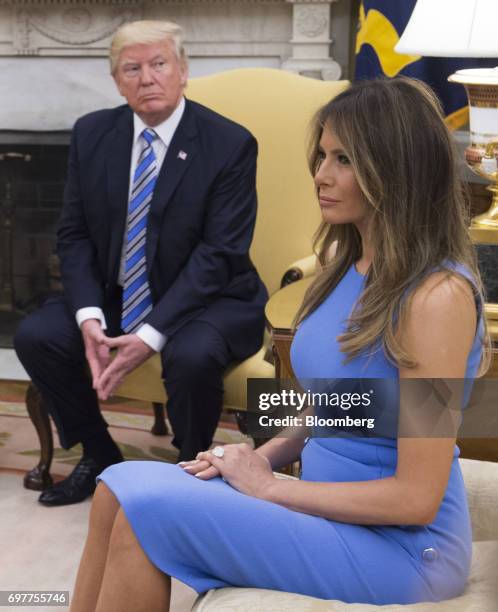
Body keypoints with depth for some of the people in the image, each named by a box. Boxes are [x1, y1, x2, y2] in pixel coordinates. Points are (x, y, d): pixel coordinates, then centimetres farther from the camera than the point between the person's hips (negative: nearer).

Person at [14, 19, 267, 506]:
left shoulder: (230, 143, -14)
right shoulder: (91, 134, -1)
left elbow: (219, 253, -19)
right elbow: (74, 235, 0)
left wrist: (151, 334, -27)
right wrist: (89, 317, -18)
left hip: (207, 299, -4)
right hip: (115, 296, 5)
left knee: (192, 355, -35)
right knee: (35, 336, -15)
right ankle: (100, 458, 8)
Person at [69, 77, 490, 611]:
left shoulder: (437, 295, -21)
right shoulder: (351, 265, 6)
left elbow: (416, 498, -21)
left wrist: (268, 487, -13)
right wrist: (261, 457, -1)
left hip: (398, 547, -8)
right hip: (333, 506, 8)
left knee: (151, 510, -18)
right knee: (122, 485, -7)